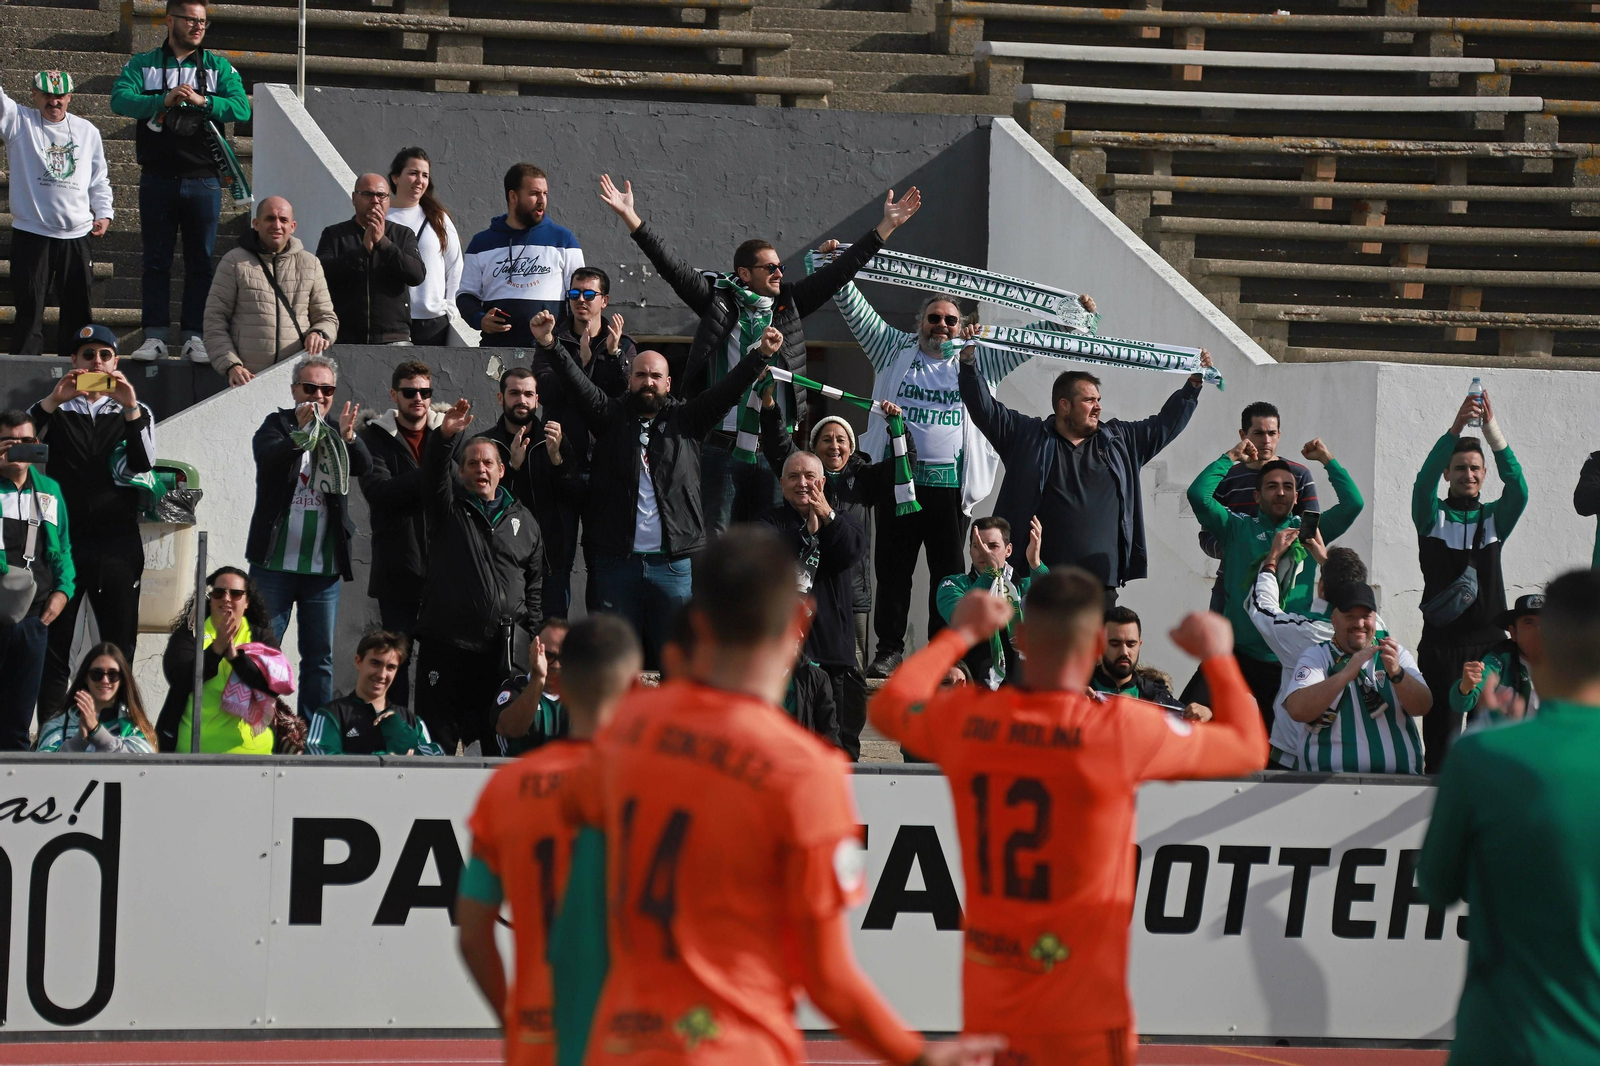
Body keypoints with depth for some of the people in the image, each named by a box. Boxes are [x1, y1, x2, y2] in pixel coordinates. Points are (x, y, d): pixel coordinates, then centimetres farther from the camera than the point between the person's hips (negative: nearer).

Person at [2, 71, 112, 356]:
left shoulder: (87, 131, 12)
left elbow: (99, 179, 17)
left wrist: (104, 213, 3)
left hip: (77, 235, 3)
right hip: (31, 234, -3)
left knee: (77, 307, 6)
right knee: (29, 307, -2)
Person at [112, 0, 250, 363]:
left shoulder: (219, 67, 8)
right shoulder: (143, 64, 6)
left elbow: (242, 108, -6)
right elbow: (120, 99, -11)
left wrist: (202, 101, -22)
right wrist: (164, 101, -25)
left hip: (203, 180, 0)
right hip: (157, 180, 0)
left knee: (201, 262, 2)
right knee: (156, 261, 3)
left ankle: (194, 336, 6)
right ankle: (156, 336, 5)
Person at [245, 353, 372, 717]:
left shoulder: (339, 434, 8)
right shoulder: (277, 425, 0)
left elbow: (363, 467, -10)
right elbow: (267, 457, -20)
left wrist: (348, 437, -31)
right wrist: (300, 435, -40)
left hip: (324, 566, 3)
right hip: (275, 563, -3)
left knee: (320, 658, 9)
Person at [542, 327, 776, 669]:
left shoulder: (686, 419, 10)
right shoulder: (612, 416, 9)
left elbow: (726, 392, 1)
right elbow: (580, 385, -3)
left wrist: (760, 356, -12)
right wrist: (553, 347, -18)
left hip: (672, 563, 0)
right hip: (616, 560, 0)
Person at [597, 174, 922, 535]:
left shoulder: (789, 305, 11)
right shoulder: (718, 301, 3)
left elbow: (840, 271, 12)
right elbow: (672, 267, -2)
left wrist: (886, 227, 10)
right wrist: (631, 219, -9)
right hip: (724, 447, -3)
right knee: (716, 537, -3)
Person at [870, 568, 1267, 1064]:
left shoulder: (967, 719, -2)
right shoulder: (1123, 729, -13)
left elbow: (889, 706, 23)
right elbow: (1248, 749, 1)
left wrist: (960, 635, 33)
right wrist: (1217, 656, 17)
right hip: (1081, 1017, -5)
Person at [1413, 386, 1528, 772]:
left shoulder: (1494, 517, 12)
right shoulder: (1433, 516, 8)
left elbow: (1518, 489, -7)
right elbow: (1424, 483, -12)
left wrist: (1493, 429, -20)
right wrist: (1455, 430, -26)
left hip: (1489, 639, 1)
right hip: (1441, 642, -1)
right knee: (1441, 733, -3)